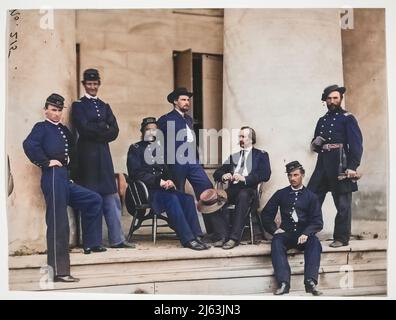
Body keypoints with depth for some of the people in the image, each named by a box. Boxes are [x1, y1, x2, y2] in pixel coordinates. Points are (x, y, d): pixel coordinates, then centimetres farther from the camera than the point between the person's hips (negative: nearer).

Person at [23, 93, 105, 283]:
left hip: (65, 178, 8)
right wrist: (46, 162, -15)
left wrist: (66, 160, 11)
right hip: (53, 177, -8)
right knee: (58, 224, -7)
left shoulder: (64, 130, 20)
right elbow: (29, 145, -20)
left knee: (94, 200, 10)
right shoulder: (42, 127, -2)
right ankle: (59, 272, -3)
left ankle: (91, 243, 14)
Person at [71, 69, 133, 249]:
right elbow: (85, 128, -11)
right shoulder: (78, 105, 5)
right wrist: (104, 128, -2)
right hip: (87, 155, -5)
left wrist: (96, 132, -6)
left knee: (111, 197, 1)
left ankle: (116, 239, 2)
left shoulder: (104, 106, 20)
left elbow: (114, 131, 7)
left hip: (104, 155, 5)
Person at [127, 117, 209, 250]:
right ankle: (187, 239, -35)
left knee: (187, 198, -21)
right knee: (171, 198, -33)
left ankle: (196, 236, -24)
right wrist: (158, 181, -16)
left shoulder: (160, 148, 22)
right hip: (146, 190, -6)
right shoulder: (135, 149, 4)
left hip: (162, 188, 6)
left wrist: (169, 181, -3)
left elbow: (167, 171, 22)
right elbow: (136, 173, -8)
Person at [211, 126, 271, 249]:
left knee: (243, 195, -39)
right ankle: (223, 236, -24)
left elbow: (265, 175, -4)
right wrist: (223, 176, -2)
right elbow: (217, 173, 23)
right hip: (232, 190, 5)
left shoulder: (261, 155, 13)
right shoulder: (233, 156, 28)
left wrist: (245, 178, -17)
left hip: (248, 190, -5)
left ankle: (234, 237, -36)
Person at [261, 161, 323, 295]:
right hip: (286, 233, 0)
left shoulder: (311, 196, 11)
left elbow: (317, 221, 2)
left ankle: (310, 282, -42)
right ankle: (284, 283, -43)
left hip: (304, 234, 0)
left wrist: (306, 233, -17)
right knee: (277, 241, -32)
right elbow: (266, 214, 14)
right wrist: (274, 229, -4)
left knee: (314, 242, -33)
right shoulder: (281, 194, 14)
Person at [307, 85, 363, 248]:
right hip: (322, 164, 6)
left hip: (340, 165, -6)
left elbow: (356, 144, -8)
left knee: (342, 203, 1)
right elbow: (315, 145, 23)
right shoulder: (322, 120, 19)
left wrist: (352, 167, -18)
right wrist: (315, 144, -2)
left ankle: (341, 238, 9)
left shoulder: (347, 118, 0)